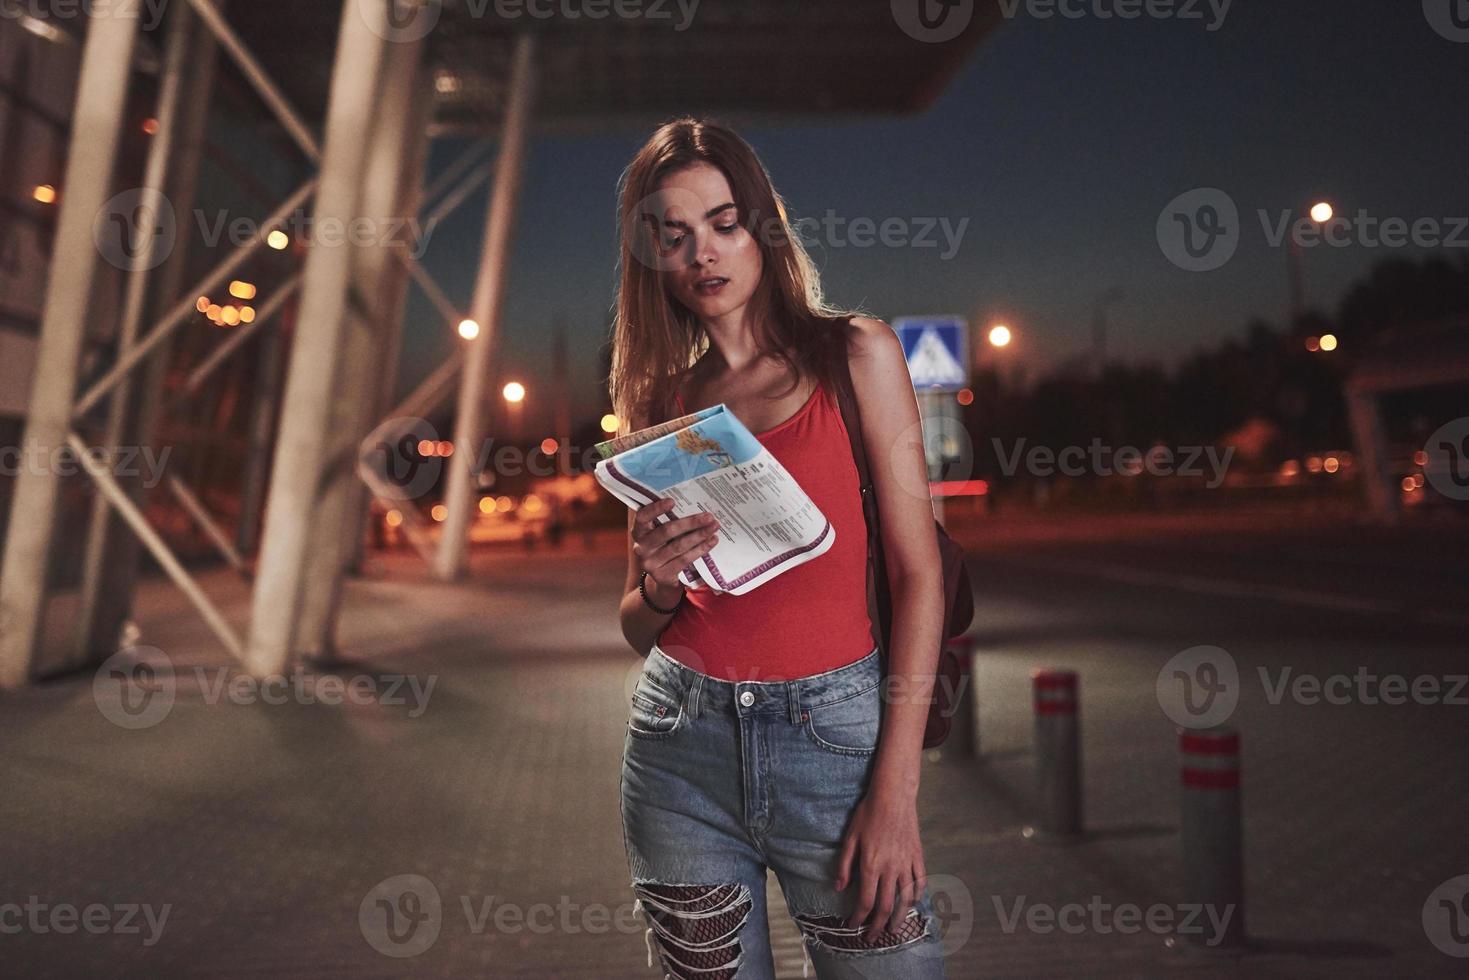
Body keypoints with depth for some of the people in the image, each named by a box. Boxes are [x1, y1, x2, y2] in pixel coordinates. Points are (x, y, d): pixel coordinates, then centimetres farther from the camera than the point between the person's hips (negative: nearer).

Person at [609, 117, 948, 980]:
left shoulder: (856, 353, 0)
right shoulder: (658, 398, 9)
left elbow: (918, 572, -5)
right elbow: (638, 632, 12)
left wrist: (896, 789, -11)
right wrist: (658, 588, -11)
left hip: (834, 733, -2)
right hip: (682, 743, 3)